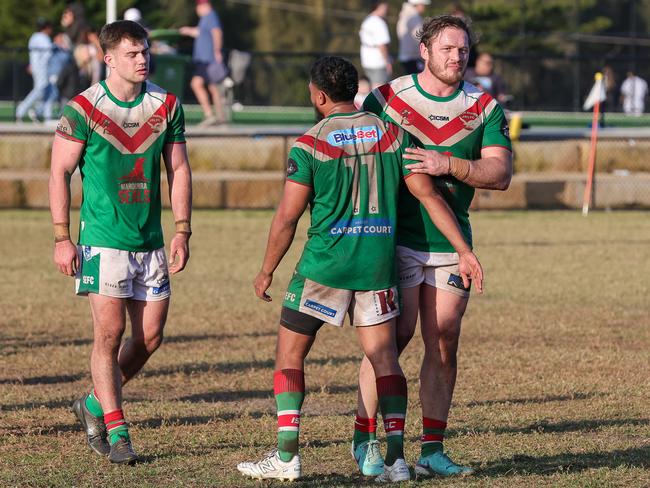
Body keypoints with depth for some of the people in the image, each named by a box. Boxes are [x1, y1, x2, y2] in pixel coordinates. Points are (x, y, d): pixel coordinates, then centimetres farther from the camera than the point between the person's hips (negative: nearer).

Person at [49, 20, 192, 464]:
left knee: (151, 336, 4)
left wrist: (183, 231, 2)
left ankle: (95, 404, 24)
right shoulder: (84, 108, -7)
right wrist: (62, 239, -8)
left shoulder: (167, 106, 4)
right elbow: (60, 172, -3)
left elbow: (179, 169, 10)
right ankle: (116, 430, 1)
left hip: (151, 241, 4)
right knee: (109, 334, -8)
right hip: (103, 240, -4)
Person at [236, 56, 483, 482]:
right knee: (385, 357, 7)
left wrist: (267, 271, 5)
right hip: (379, 263, 3)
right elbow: (430, 196, 2)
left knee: (290, 354, 7)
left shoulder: (309, 146, -7)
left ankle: (287, 455, 2)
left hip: (325, 264, -3)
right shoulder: (393, 135, 3)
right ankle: (396, 457, -1)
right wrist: (465, 251, 6)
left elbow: (288, 216, -6)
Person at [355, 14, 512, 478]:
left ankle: (432, 448, 9)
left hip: (452, 243, 3)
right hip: (396, 241, -3)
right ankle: (365, 437, 6)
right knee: (392, 338, -7)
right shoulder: (385, 99, -1)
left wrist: (450, 165, -19)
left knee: (444, 343, 3)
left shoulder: (484, 108, 5)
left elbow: (501, 173, -4)